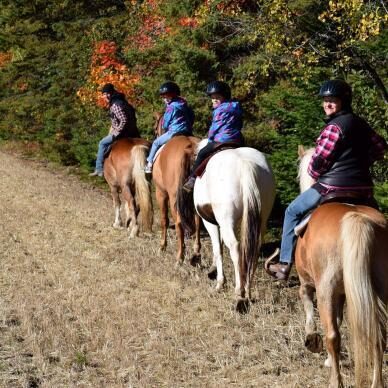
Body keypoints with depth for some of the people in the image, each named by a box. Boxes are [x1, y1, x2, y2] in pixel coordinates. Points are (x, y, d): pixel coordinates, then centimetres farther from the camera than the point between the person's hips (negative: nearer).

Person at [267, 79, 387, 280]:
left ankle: (284, 264, 12)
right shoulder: (361, 124, 11)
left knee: (293, 211, 12)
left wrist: (313, 173, 7)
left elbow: (318, 161, -13)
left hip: (333, 187, -7)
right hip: (364, 189, 7)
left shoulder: (334, 127, -14)